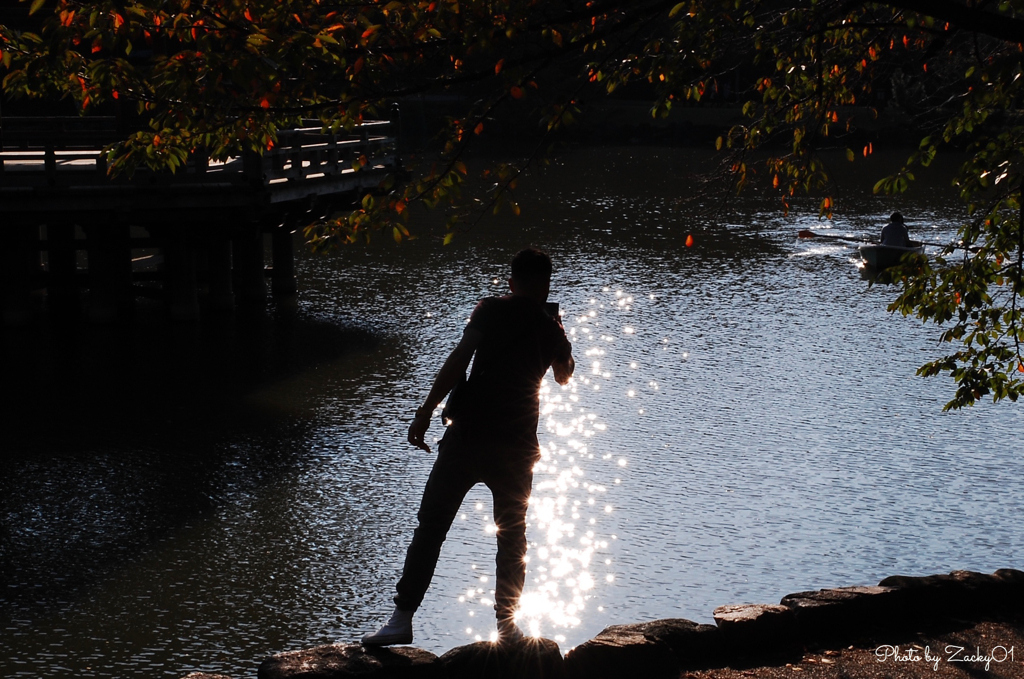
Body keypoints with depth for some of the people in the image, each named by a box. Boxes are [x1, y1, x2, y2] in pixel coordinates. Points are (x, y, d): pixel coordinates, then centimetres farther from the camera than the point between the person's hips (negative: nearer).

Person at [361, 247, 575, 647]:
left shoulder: (492, 311, 2)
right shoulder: (551, 329, 11)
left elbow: (459, 359, -12)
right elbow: (564, 376, 33)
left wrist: (425, 412, -13)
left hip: (466, 435, -2)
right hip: (516, 445, 2)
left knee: (429, 529, 2)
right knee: (512, 538, 16)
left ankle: (402, 618, -3)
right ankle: (507, 625, 15)